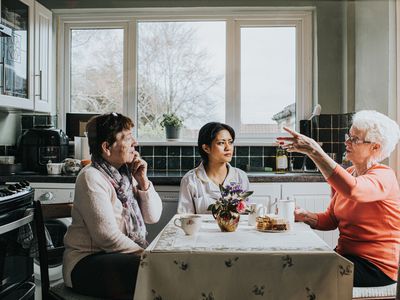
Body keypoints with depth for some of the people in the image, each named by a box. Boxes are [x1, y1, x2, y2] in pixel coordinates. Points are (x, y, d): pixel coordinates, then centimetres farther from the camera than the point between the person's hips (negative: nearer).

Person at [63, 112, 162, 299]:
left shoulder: (125, 173, 7)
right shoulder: (92, 178, -15)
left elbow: (153, 217, 7)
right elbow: (108, 237, -21)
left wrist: (143, 182, -5)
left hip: (118, 256, 7)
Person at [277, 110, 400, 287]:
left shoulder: (383, 176, -14)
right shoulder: (347, 174, 10)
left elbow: (352, 190, -38)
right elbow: (331, 220, 9)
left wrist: (315, 151, -38)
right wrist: (305, 216, -11)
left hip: (376, 266, -7)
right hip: (346, 255, 7)